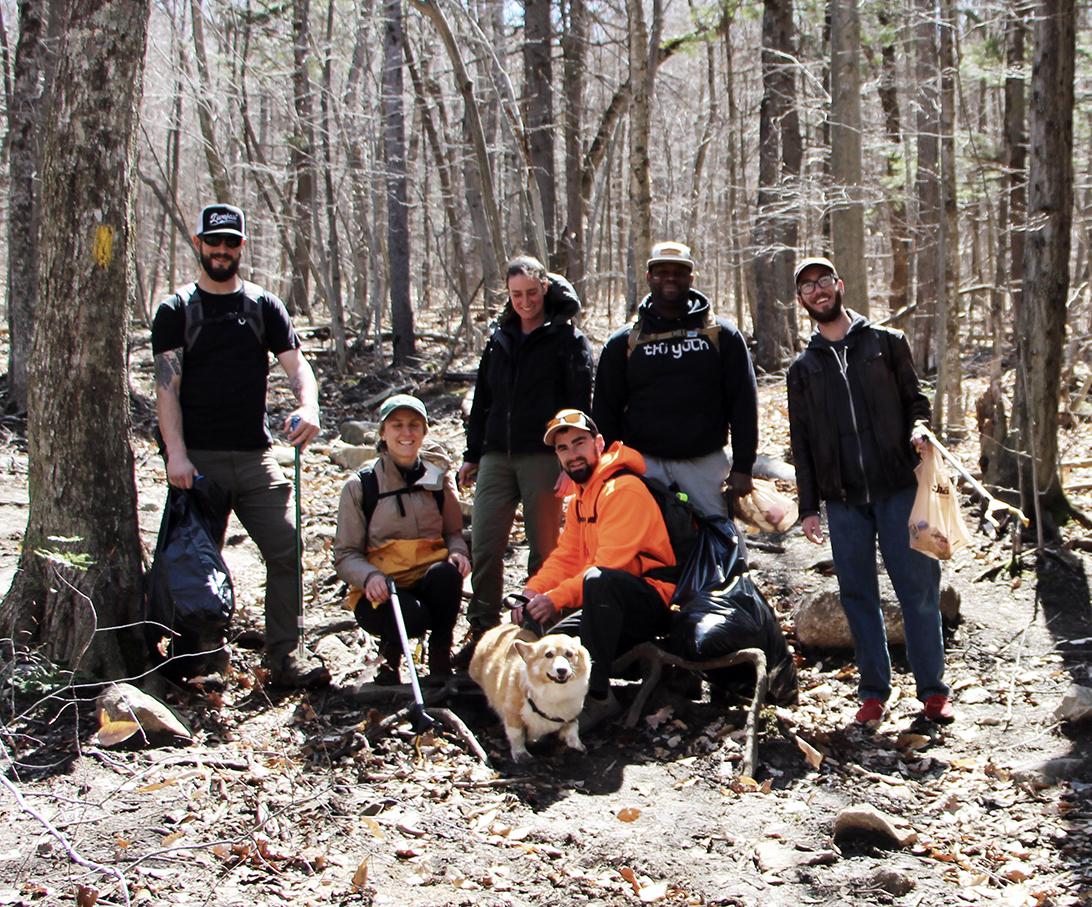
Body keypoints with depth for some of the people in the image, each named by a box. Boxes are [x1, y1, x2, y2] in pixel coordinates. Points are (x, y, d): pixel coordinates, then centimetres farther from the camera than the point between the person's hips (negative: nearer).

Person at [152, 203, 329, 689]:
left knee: (286, 549, -5)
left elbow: (295, 362, 2)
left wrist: (307, 407, -21)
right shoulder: (176, 310, 5)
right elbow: (167, 386, -3)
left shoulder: (264, 305, 12)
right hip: (199, 457, -2)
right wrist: (176, 453, -16)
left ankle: (284, 654, 2)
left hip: (256, 455, 2)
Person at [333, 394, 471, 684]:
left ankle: (440, 657, -12)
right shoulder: (360, 487, 0)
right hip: (380, 593, -2)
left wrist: (457, 552, -10)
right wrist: (370, 577, -23)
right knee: (412, 617, -36)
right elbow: (345, 555, -1)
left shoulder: (438, 478, 8)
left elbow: (454, 532, 15)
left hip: (429, 583, 2)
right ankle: (390, 650, 2)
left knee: (446, 573, -33)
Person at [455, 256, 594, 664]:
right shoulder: (500, 339, 16)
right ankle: (483, 633, 8)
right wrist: (472, 454, 17)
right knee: (483, 546, -1)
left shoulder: (567, 339, 1)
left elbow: (580, 402, -5)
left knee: (544, 549, 2)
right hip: (497, 457, 5)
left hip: (545, 457, -5)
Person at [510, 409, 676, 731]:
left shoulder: (624, 490, -15)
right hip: (613, 606, 9)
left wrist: (556, 599, -24)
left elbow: (609, 565, -23)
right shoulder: (580, 498, 17)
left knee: (598, 580, -39)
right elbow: (564, 558, 11)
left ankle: (597, 696, -33)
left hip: (655, 604, -9)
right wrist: (531, 593, -7)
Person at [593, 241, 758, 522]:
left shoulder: (722, 335, 7)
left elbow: (744, 403, 5)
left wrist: (743, 466, -1)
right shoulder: (623, 343, 9)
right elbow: (605, 412, 11)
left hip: (705, 464, 0)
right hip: (643, 464, 0)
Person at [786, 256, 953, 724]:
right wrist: (808, 506, 9)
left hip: (897, 487, -2)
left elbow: (914, 398, 11)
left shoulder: (886, 342, 8)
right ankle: (873, 691, 15)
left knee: (918, 587, -3)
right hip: (842, 498, 2)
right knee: (858, 595, 5)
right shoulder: (803, 367, 14)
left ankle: (932, 690, 6)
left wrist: (919, 427, -12)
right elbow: (801, 441, 14)